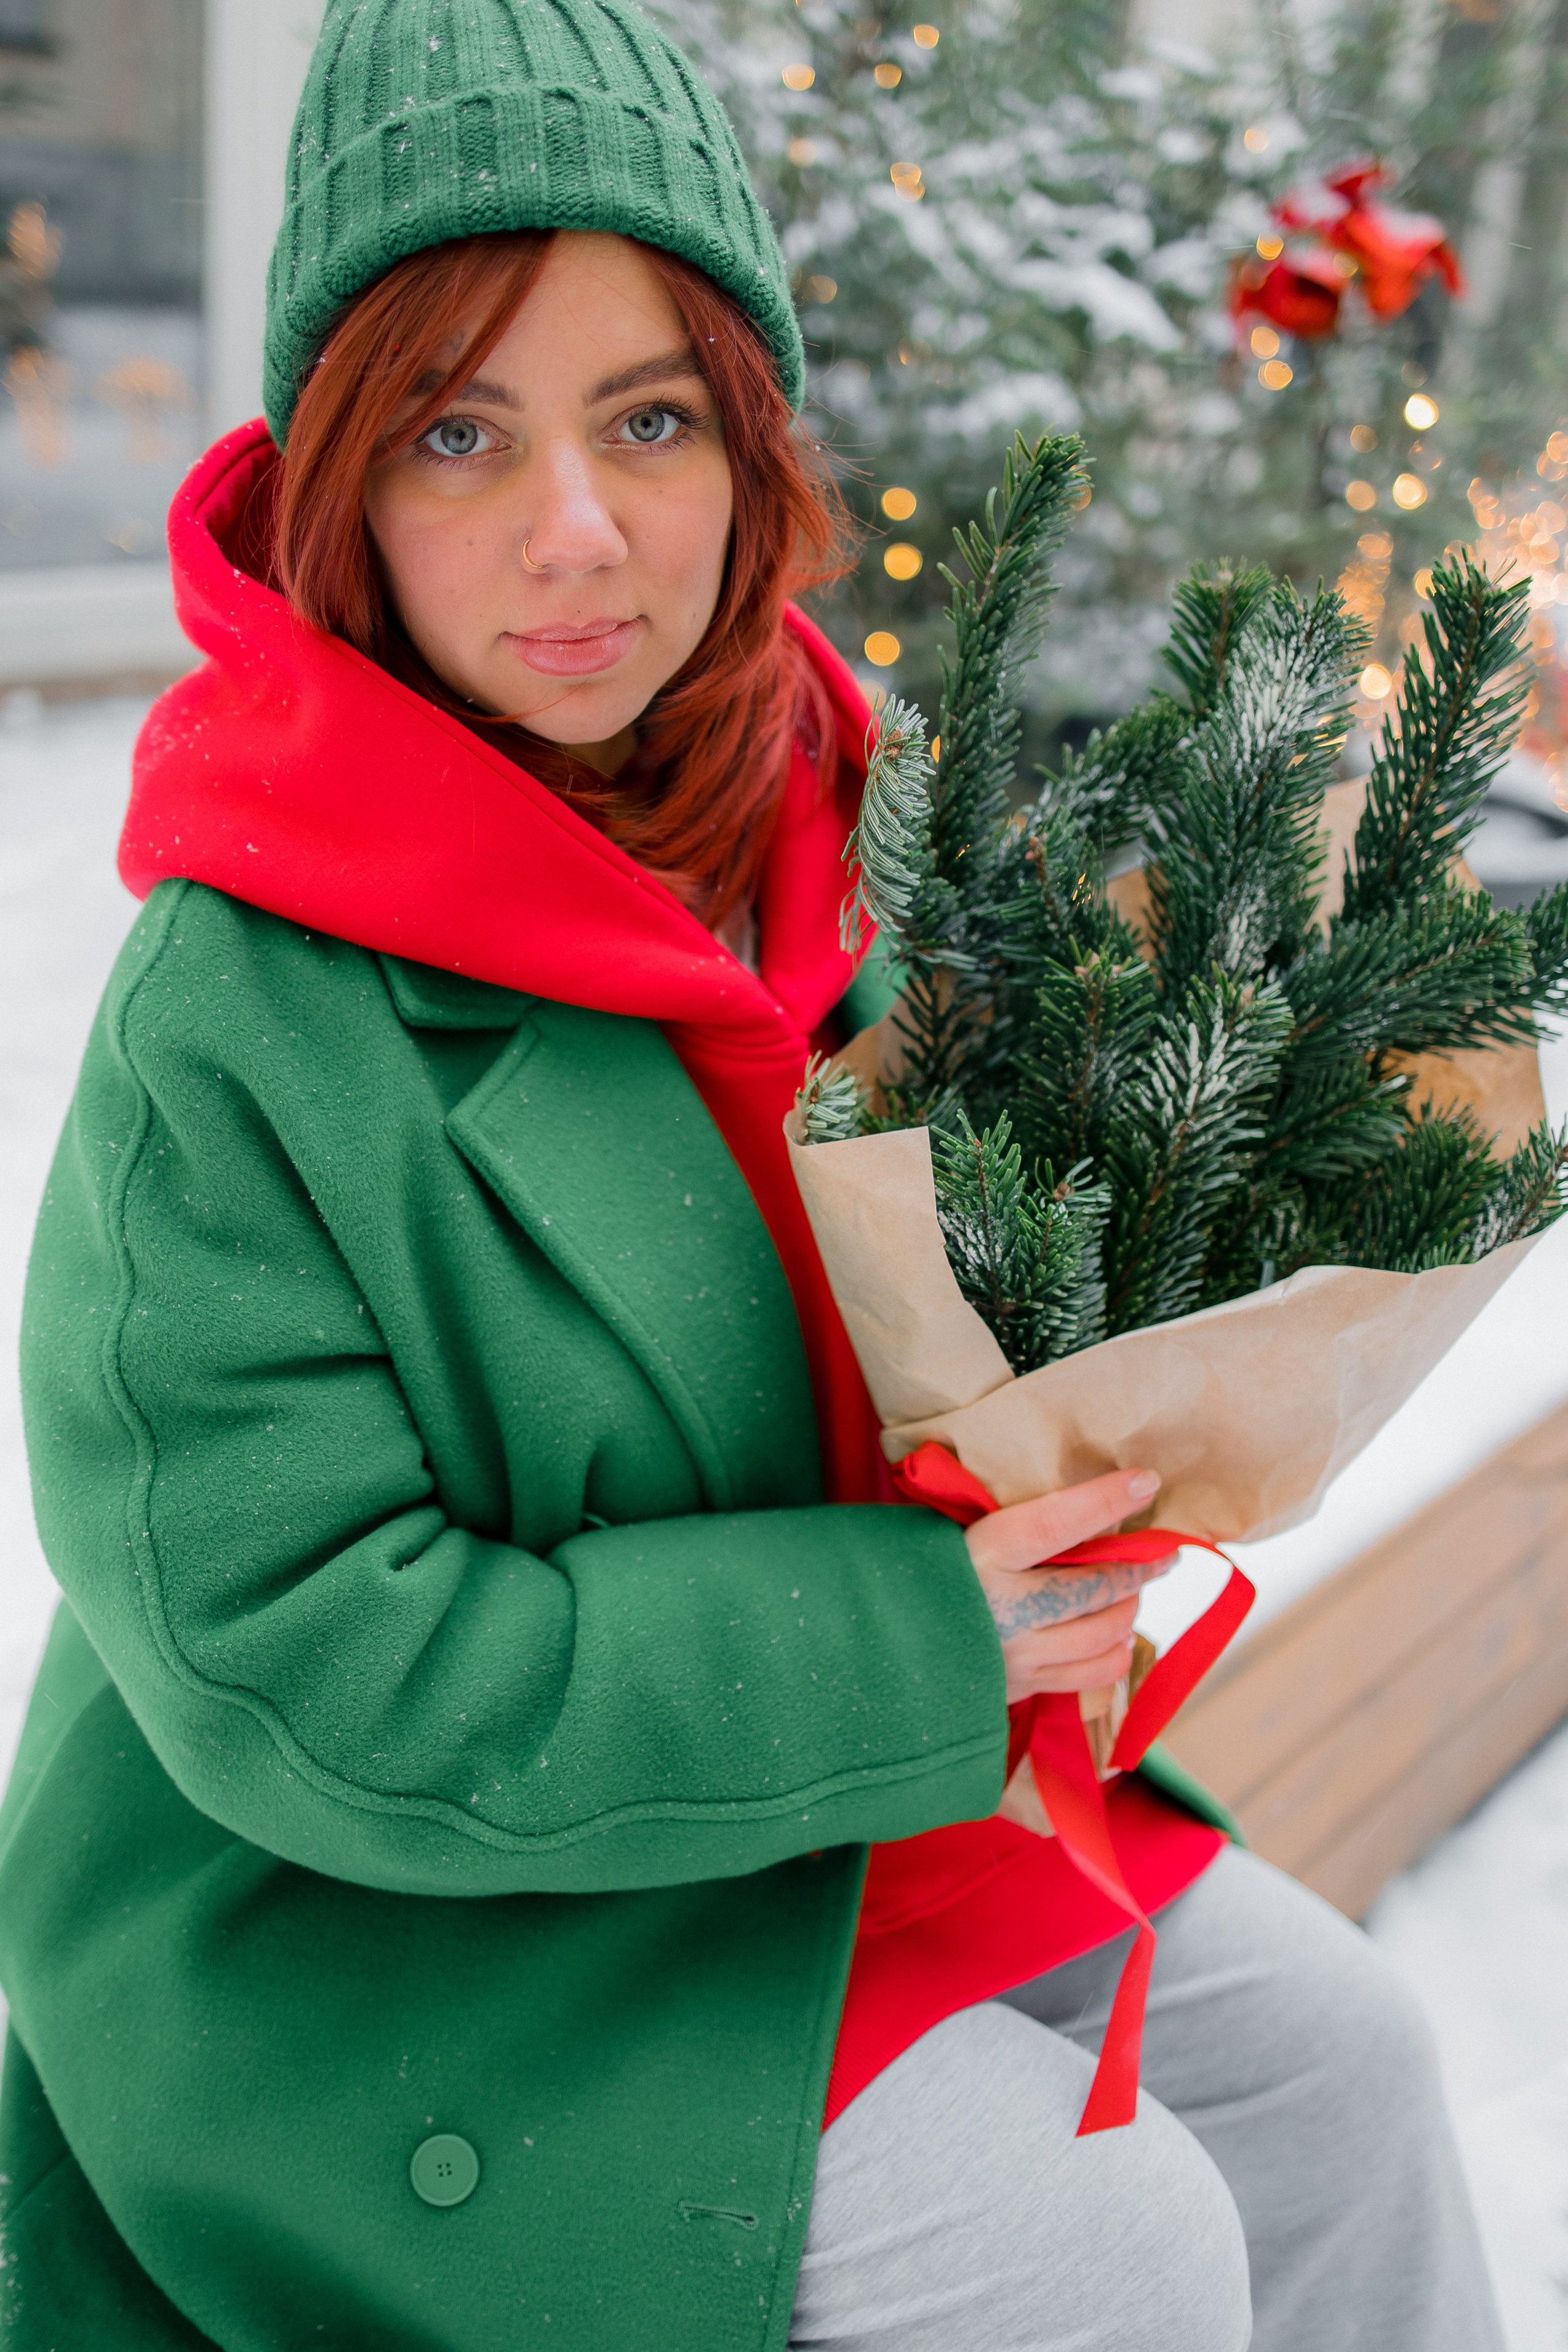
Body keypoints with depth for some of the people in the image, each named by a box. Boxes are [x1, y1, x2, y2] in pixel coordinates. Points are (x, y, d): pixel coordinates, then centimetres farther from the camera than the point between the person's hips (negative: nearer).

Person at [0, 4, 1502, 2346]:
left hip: (855, 1775, 7)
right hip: (388, 1918, -6)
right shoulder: (241, 1017, -26)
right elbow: (301, 1666, -25)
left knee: (1322, 2040, 9)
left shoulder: (805, 823, -3)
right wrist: (907, 1635, -24)